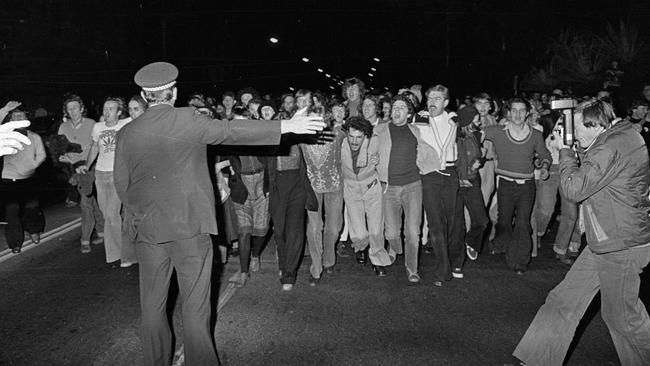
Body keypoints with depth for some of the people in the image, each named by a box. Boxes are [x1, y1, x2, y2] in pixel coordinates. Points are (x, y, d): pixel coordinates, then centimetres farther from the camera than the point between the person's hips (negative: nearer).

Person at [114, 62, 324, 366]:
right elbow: (230, 131, -13)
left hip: (148, 229, 4)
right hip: (190, 226, -3)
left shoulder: (126, 133, 1)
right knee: (195, 307, 7)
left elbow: (122, 186, 5)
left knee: (152, 306, 17)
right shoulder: (186, 120, -9)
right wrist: (288, 126, -11)